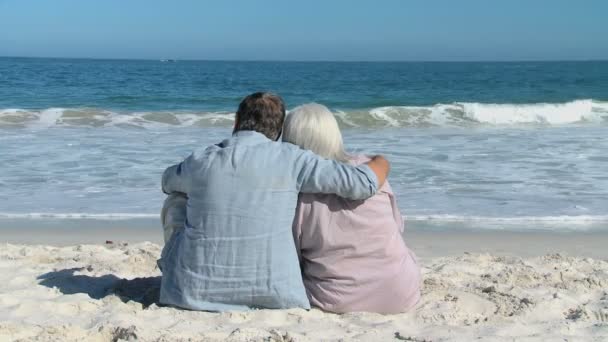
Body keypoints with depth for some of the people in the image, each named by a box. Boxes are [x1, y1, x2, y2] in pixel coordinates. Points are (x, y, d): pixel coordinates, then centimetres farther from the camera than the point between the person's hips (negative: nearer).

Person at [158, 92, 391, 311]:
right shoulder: (289, 158, -8)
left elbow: (168, 181, 24)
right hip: (271, 297, -1)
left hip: (194, 295, 1)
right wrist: (380, 162, 15)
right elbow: (364, 183, -8)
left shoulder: (199, 161, 0)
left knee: (176, 202, 22)